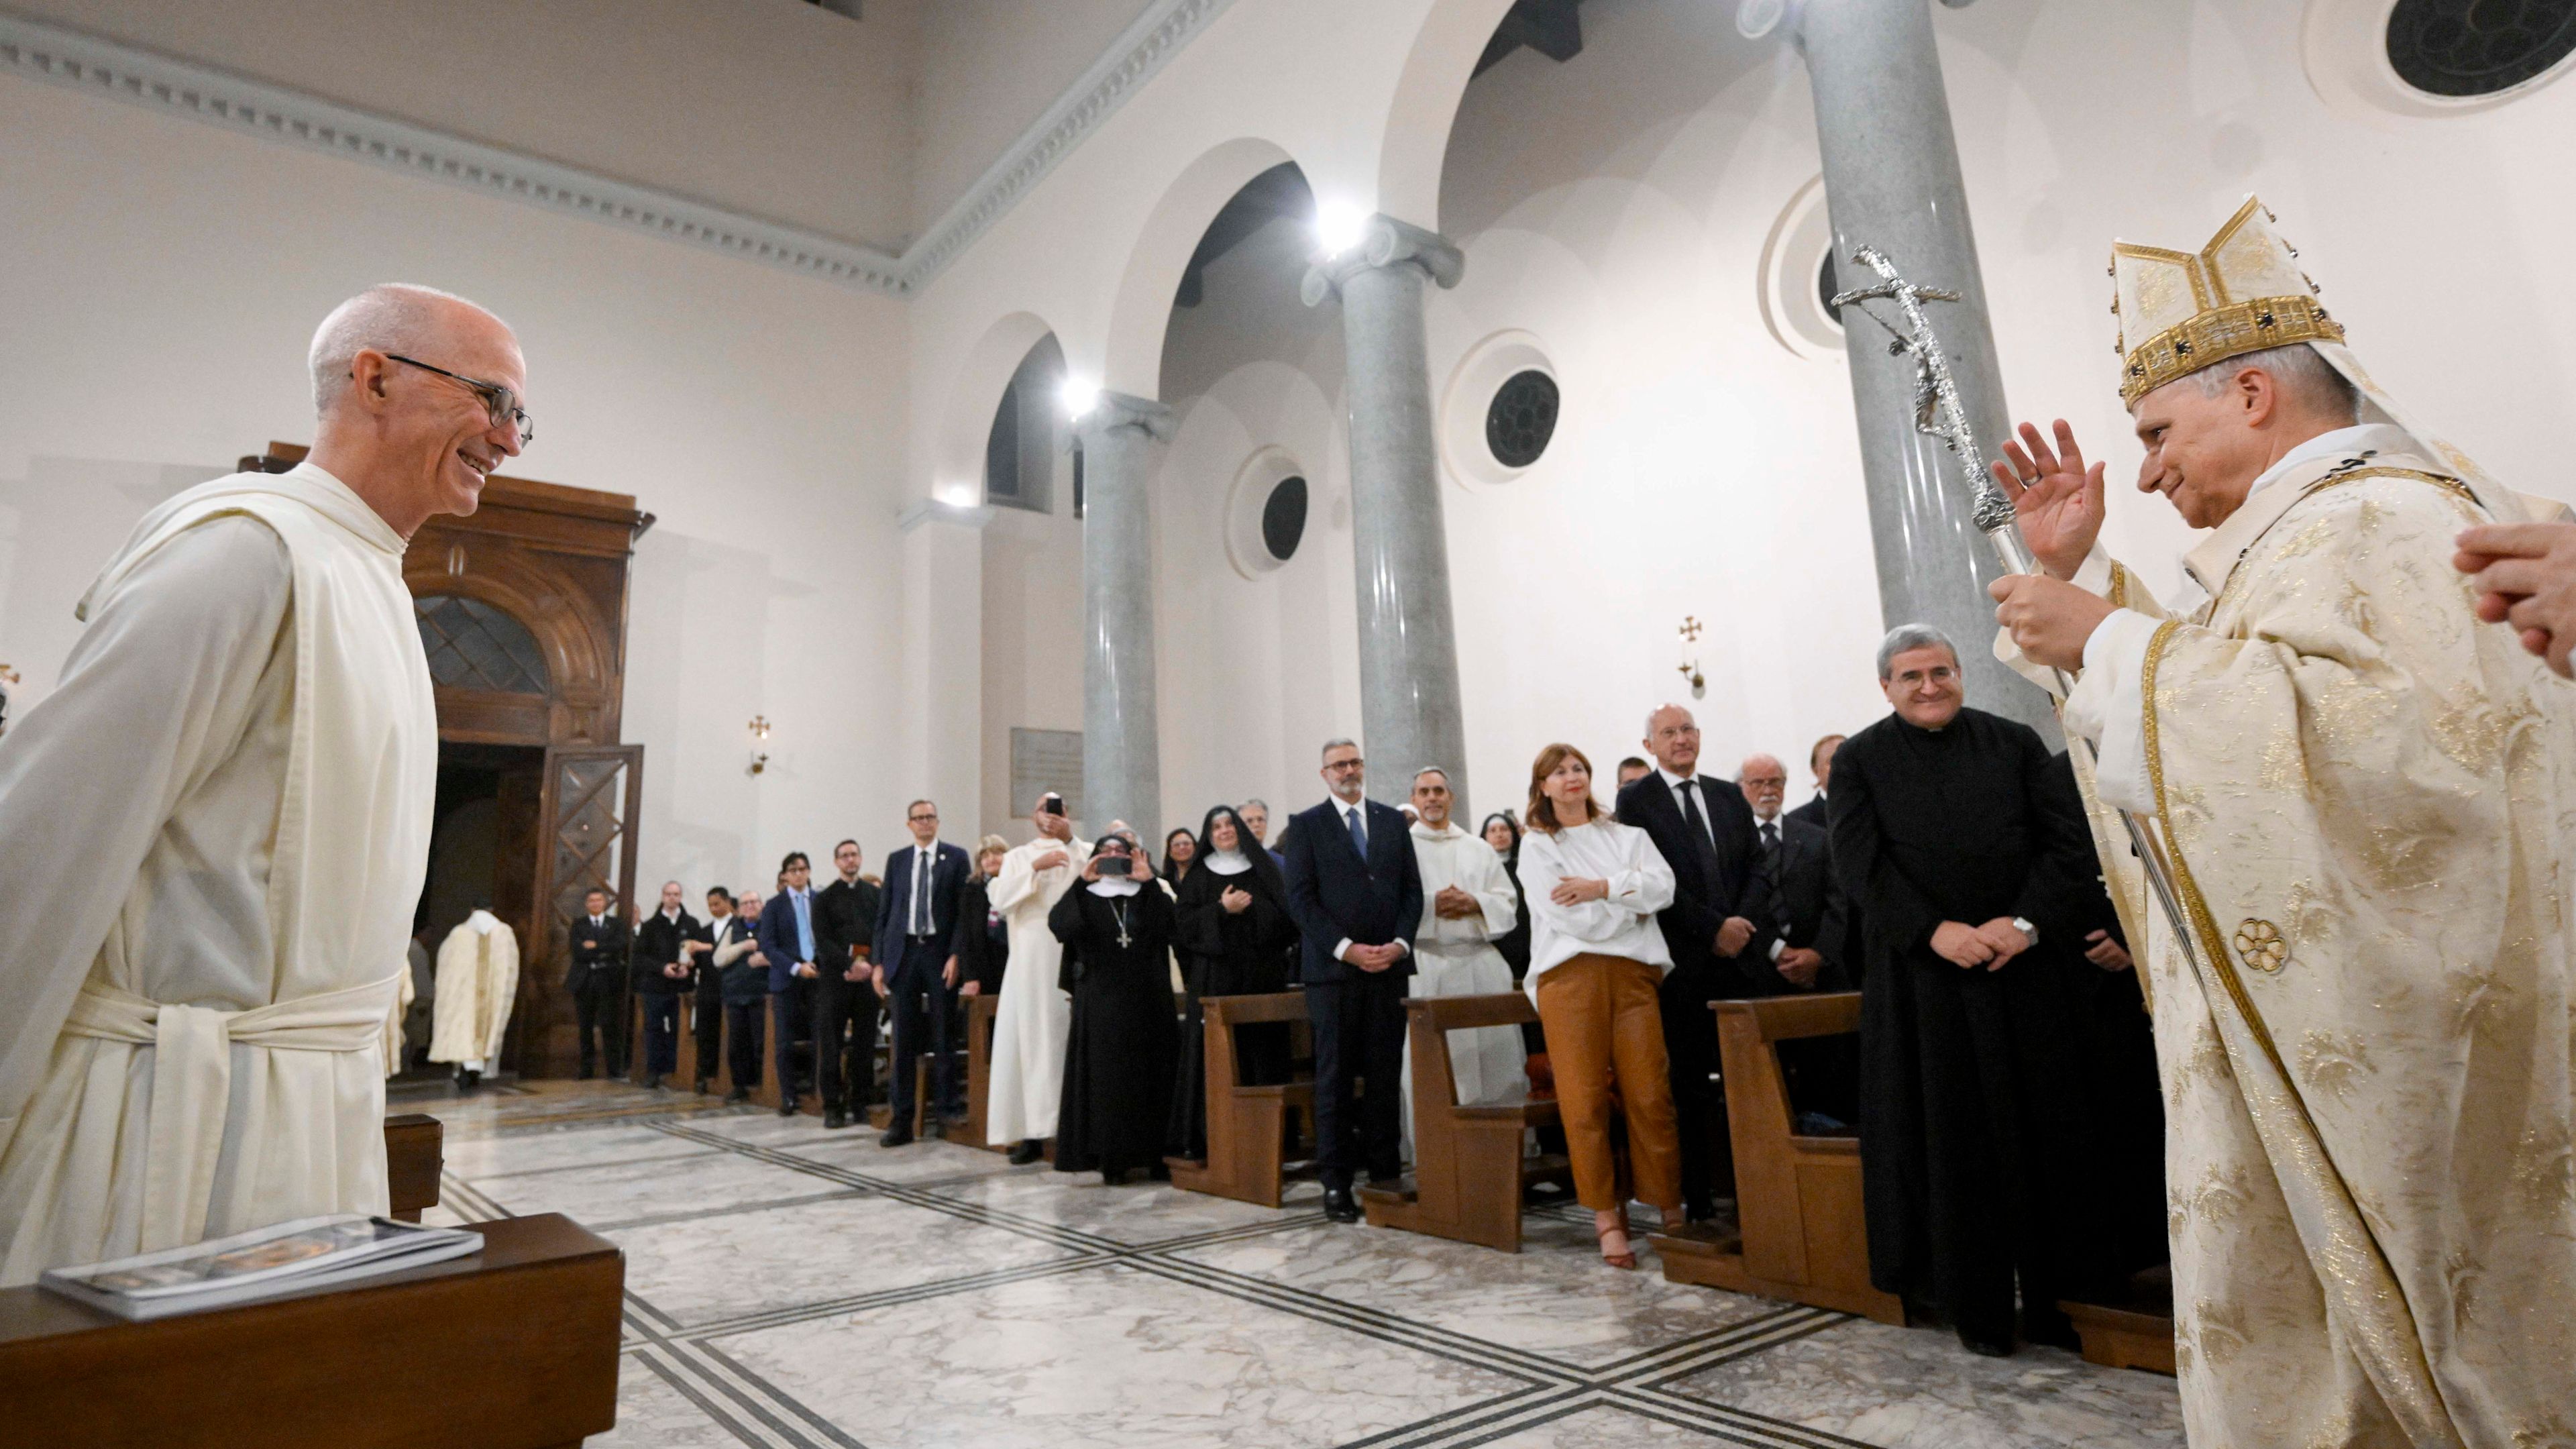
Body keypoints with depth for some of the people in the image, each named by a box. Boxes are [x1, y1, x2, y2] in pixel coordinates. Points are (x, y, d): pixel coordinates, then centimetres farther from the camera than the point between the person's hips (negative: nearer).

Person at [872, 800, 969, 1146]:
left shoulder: (955, 857, 3)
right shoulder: (897, 860, 12)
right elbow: (883, 913, 10)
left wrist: (955, 955, -10)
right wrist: (880, 961, 4)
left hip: (940, 952, -2)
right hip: (903, 952, 3)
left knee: (943, 1036, 2)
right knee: (904, 1040, 4)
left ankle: (945, 1111, 11)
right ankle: (902, 1120, 9)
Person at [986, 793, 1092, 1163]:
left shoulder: (1086, 853, 13)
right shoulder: (1018, 856, 16)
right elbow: (1001, 900, 1)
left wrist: (1069, 839, -9)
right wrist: (1035, 868, -11)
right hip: (1031, 962, 1)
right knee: (1031, 1039, -1)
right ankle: (1033, 1130, 3)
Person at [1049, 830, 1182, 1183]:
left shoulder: (1150, 895, 11)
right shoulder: (1084, 898, 9)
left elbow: (1169, 926, -10)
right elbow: (1058, 925, -13)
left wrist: (1150, 882, -16)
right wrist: (1081, 883, -18)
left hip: (1147, 1000, 1)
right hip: (1100, 1002, -1)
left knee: (1151, 1074, 1)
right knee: (1106, 1077, -3)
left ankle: (1155, 1154, 10)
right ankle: (1111, 1158, 4)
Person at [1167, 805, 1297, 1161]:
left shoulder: (1264, 870, 13)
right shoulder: (1197, 878, 12)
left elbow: (1287, 916, 4)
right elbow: (1183, 924, 1)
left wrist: (1252, 908, -10)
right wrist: (1222, 909, -10)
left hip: (1263, 977, 1)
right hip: (1215, 978, -1)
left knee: (1263, 1056, -2)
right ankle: (1211, 1140, 0)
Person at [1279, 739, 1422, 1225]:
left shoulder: (1393, 820, 13)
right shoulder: (1306, 825, 4)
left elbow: (1412, 890, 10)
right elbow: (1301, 898, -4)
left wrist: (1400, 943, -5)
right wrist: (1346, 948, -12)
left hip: (1389, 964, 3)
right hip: (1332, 967, -3)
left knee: (1386, 1074, 5)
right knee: (1335, 1076, 1)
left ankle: (1386, 1173, 13)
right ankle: (1336, 1181, 8)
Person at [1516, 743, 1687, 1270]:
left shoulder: (1628, 836, 19)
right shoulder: (1536, 848, 10)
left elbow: (1662, 887, 2)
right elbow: (1567, 917, -3)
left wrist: (1602, 888, -7)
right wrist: (1632, 909, 5)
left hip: (1633, 970, 2)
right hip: (1571, 975, -2)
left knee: (1650, 1094, -4)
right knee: (1584, 1098, -5)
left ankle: (1671, 1207, 9)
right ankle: (1606, 1215, 3)